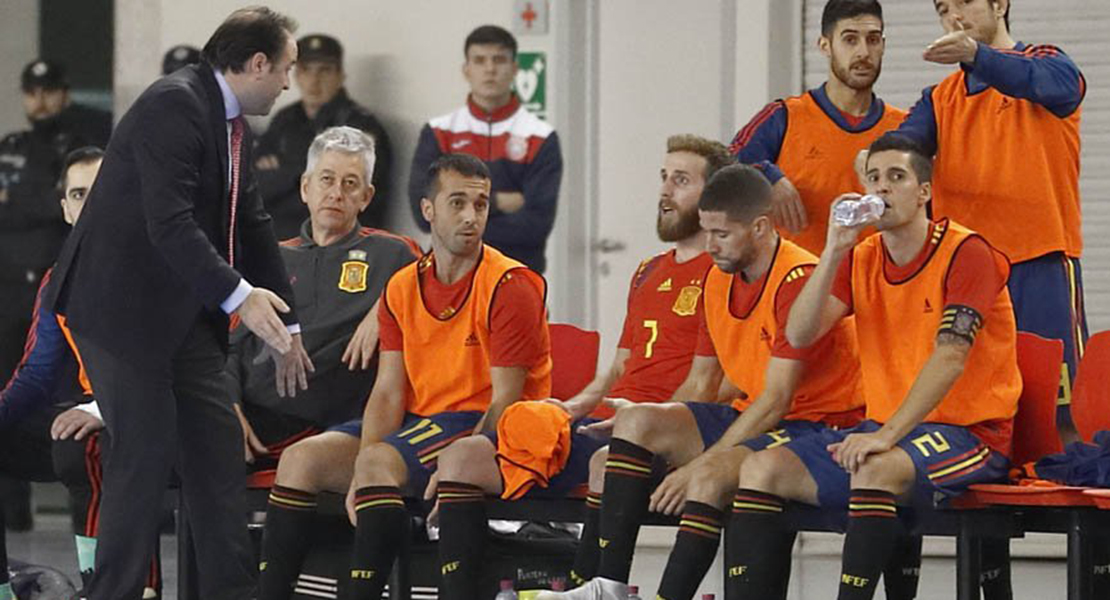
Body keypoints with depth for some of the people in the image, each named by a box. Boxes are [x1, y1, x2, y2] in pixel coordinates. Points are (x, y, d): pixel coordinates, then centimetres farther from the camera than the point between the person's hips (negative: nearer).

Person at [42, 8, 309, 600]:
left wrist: (285, 323, 20)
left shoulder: (232, 124, 11)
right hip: (122, 304, -9)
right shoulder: (173, 105, -19)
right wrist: (240, 296, -33)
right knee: (146, 451, -9)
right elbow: (169, 222, -28)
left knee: (218, 447, 6)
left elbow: (250, 225, 19)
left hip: (183, 310, 9)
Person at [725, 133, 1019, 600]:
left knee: (875, 469, -38)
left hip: (967, 435, -7)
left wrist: (888, 435, -30)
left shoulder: (965, 253, -9)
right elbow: (799, 335, -2)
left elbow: (949, 357, -20)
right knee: (762, 468, -9)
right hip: (882, 429, 7)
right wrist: (834, 250, -11)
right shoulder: (860, 259, 11)